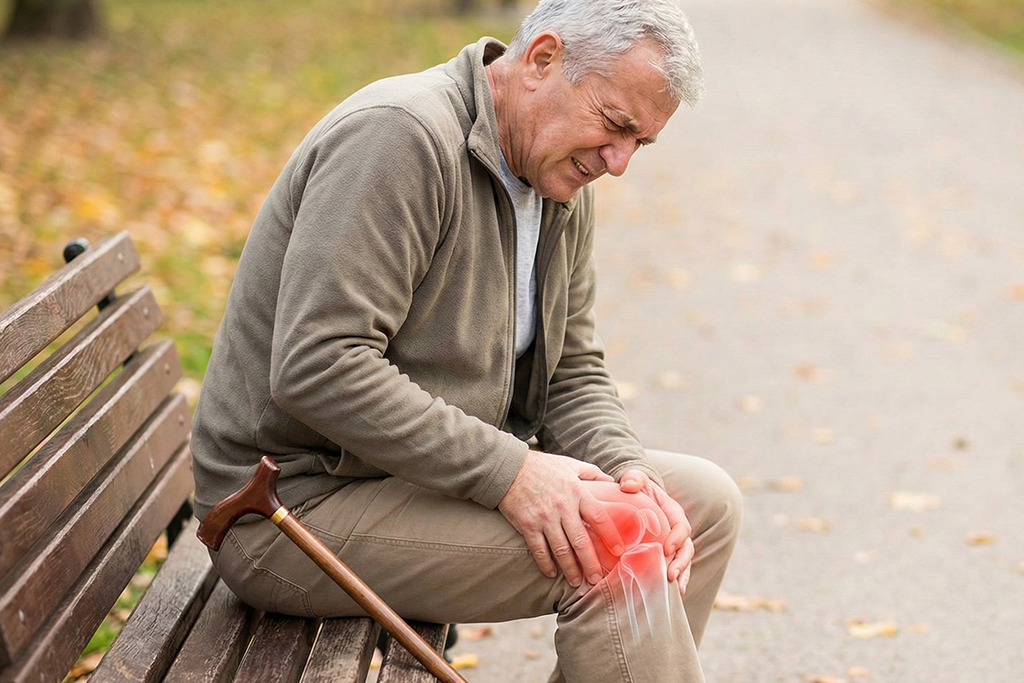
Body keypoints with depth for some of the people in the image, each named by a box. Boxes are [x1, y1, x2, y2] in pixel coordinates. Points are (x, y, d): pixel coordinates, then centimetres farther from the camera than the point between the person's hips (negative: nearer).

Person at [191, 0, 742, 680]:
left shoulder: (565, 189, 8)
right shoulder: (400, 135, -21)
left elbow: (572, 373, 11)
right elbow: (317, 368, -29)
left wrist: (628, 472, -10)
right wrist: (507, 471, -29)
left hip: (430, 474, 9)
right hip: (299, 504, -9)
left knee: (703, 501, 5)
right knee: (603, 553, -25)